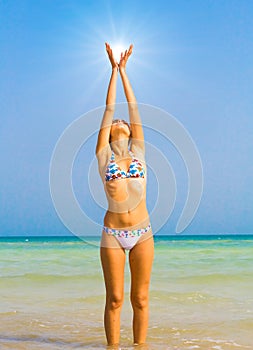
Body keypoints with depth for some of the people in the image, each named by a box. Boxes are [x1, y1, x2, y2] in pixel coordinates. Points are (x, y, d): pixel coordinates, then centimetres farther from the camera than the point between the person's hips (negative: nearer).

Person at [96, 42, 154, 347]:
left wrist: (123, 70, 15)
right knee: (114, 299, 1)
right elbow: (108, 110, 7)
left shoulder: (138, 155, 10)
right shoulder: (104, 157, 6)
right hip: (113, 235, -2)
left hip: (142, 233, 2)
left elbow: (134, 109, 12)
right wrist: (114, 69, 10)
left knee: (140, 299, 4)